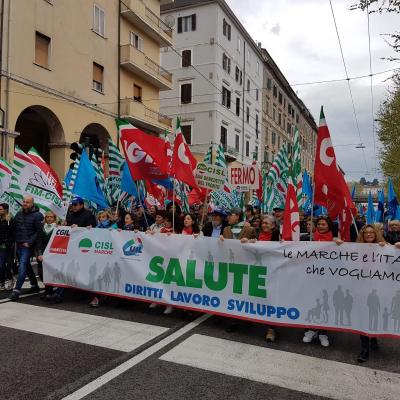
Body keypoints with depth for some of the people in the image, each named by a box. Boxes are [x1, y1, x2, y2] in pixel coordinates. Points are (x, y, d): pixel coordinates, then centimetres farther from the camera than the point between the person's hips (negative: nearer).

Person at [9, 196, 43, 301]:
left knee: (22, 266, -13)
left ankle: (16, 290, -12)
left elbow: (39, 231, -12)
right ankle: (34, 285, 27)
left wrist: (29, 243, -15)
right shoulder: (19, 214, 12)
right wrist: (15, 241, 10)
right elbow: (14, 228, 18)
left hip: (28, 245, -7)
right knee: (27, 266, 14)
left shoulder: (37, 215, -8)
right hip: (19, 245, 7)